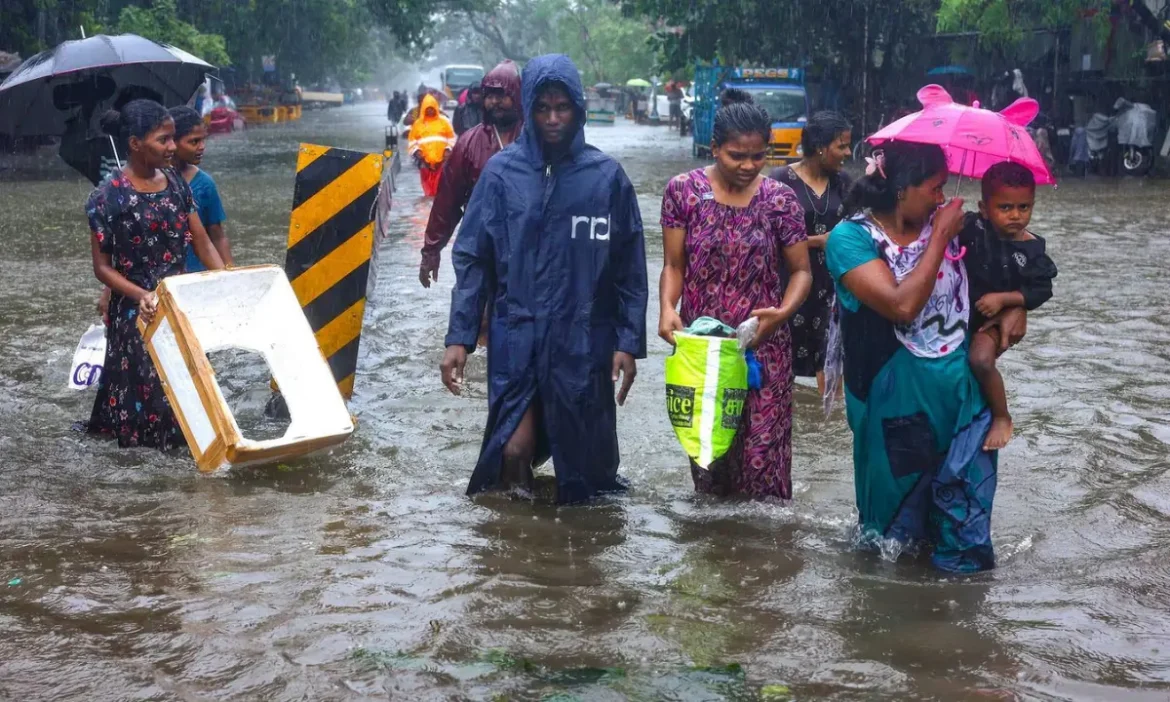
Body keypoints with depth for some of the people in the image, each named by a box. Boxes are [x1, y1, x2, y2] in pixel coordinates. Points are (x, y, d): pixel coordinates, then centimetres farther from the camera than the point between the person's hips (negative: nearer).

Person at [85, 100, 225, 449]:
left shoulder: (176, 183, 1)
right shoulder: (109, 195, -15)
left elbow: (203, 243, 2)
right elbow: (102, 267, -11)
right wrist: (141, 295, -27)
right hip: (137, 311, -5)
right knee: (145, 383, 6)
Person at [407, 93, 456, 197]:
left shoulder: (443, 121, 6)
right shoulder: (418, 123, 8)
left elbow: (451, 138, 10)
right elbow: (412, 140, 12)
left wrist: (448, 149, -4)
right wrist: (416, 150, -4)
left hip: (441, 160, -1)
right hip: (425, 161, 1)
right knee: (428, 186, 5)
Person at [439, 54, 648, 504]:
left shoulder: (606, 176, 0)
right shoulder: (502, 172, 0)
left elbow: (630, 268, 2)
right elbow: (472, 259, 1)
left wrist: (629, 342, -3)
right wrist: (459, 338, -5)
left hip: (584, 340, 0)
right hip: (516, 337, 0)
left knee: (585, 459, 6)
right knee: (513, 448, -9)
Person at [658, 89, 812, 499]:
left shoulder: (779, 199, -2)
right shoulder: (684, 191, -1)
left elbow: (801, 271, 3)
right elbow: (673, 266, 3)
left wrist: (784, 311, -17)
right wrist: (667, 309, -17)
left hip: (763, 347, -1)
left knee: (762, 452, -4)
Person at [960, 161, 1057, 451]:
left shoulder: (1031, 251, -17)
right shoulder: (971, 227, -17)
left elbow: (1042, 290, -13)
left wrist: (1003, 299, -23)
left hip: (999, 315, -3)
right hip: (960, 308, 3)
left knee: (981, 360, -26)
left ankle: (1002, 418, -7)